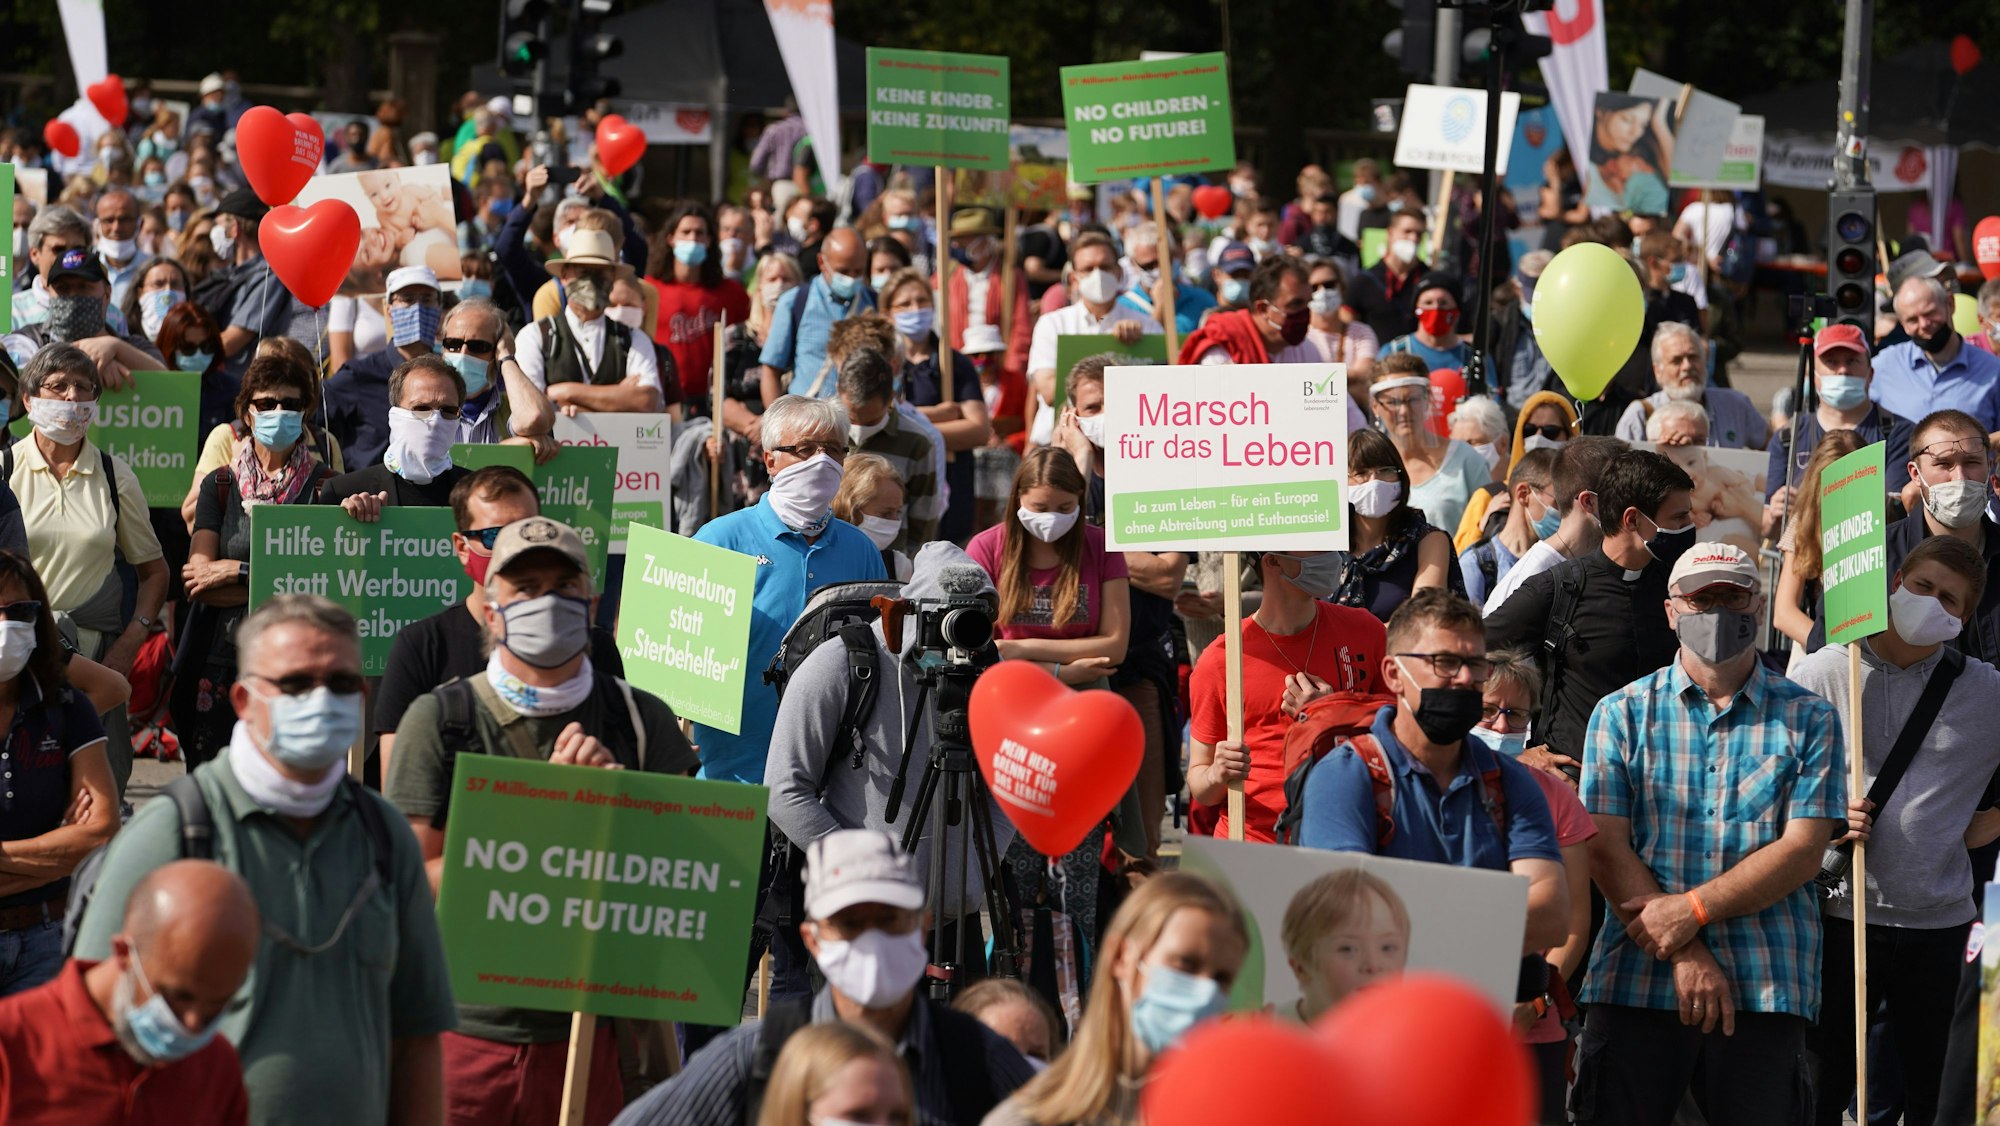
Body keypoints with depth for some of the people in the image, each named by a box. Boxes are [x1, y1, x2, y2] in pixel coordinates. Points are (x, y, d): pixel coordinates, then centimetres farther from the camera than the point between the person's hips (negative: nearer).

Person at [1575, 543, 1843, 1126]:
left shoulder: (1809, 720, 8)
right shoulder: (1622, 713, 9)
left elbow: (1802, 849, -1)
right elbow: (1606, 848, 0)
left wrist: (1693, 909, -12)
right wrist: (1685, 954, -10)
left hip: (1767, 990, 0)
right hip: (1635, 985, 0)